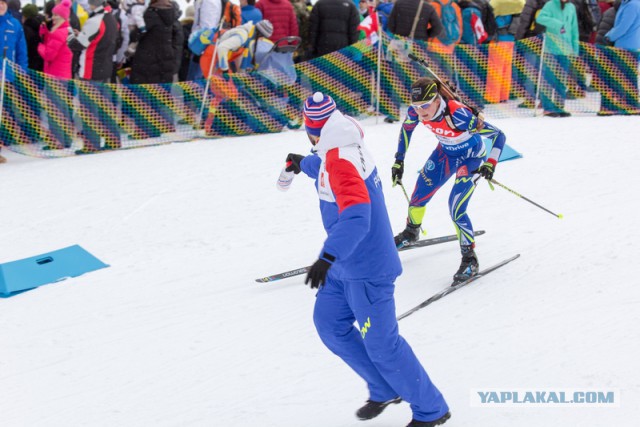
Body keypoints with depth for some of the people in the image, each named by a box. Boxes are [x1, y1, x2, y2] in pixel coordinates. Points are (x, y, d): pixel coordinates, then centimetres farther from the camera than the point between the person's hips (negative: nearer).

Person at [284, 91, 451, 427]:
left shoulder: (340, 161, -27)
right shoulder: (344, 149, 2)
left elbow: (356, 215, -40)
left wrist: (328, 255, -49)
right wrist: (303, 163, 48)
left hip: (366, 270, -10)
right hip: (346, 267, 10)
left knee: (381, 344, -2)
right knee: (329, 324, 18)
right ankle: (384, 390, 29)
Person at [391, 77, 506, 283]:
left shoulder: (458, 114, -40)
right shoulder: (416, 111, -24)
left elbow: (498, 135, -34)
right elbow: (406, 128, 2)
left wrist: (491, 164, -44)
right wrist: (399, 160, 5)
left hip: (472, 158, -6)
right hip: (446, 152, 6)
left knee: (456, 210, -17)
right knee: (419, 195, 11)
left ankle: (470, 260, -1)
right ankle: (411, 233, 42)